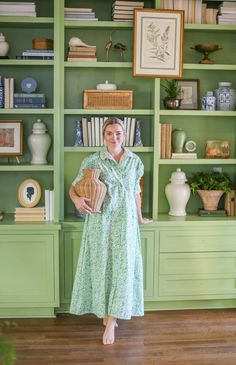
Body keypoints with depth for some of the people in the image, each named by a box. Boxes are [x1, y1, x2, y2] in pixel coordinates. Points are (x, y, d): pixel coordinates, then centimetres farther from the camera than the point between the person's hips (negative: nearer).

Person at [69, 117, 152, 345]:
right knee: (102, 265, 5)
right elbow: (73, 187, 3)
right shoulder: (92, 161, -2)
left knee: (122, 266, -3)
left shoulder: (134, 161, 5)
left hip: (125, 220, 1)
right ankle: (106, 312, 25)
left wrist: (139, 217, 22)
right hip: (100, 220, -1)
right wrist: (77, 199, -18)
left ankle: (110, 322, 2)